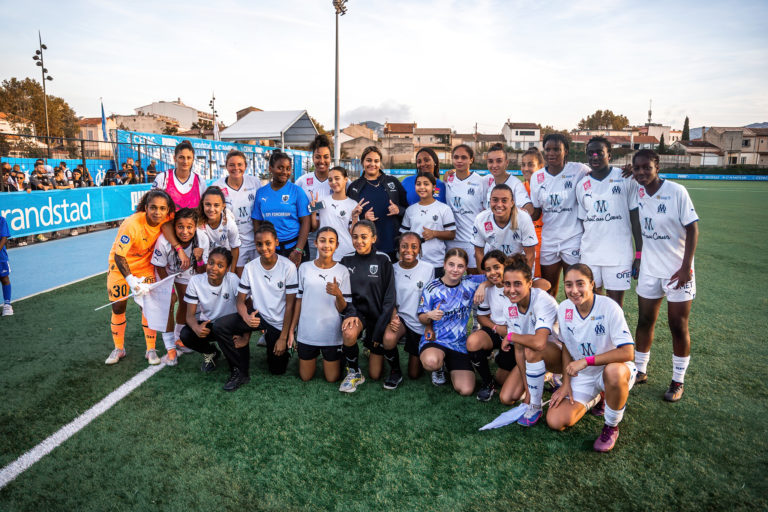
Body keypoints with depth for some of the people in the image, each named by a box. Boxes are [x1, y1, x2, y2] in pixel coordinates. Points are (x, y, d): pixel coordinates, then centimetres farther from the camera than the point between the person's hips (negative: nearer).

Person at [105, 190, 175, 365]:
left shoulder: (166, 219, -21)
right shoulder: (132, 224, -34)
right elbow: (119, 255, -31)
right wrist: (131, 281, -41)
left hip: (145, 266, 2)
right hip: (121, 266, -2)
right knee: (118, 307, 7)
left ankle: (151, 350, 10)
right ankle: (118, 349, 27)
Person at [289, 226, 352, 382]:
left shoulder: (342, 271, -6)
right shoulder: (304, 268, -1)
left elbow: (343, 309, -5)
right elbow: (298, 300, 7)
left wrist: (338, 295, -26)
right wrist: (291, 330, 5)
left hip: (332, 334, -1)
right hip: (307, 332, 2)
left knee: (332, 378, 8)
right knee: (305, 377, 13)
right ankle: (314, 355, 41)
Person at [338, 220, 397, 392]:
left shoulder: (383, 260, -7)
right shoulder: (347, 261, 0)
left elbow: (389, 298, -10)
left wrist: (379, 330, -15)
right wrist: (351, 314, -22)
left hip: (379, 315, -2)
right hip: (357, 312, 2)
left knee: (375, 375, -4)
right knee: (348, 333, -35)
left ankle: (396, 371, 30)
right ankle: (354, 372, -8)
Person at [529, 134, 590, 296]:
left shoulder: (579, 170, -5)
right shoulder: (537, 177, 5)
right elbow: (536, 211, 8)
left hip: (573, 238, -3)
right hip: (548, 239, 3)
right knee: (547, 290, 12)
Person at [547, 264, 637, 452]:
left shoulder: (609, 307, -23)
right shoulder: (564, 308, -8)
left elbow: (627, 352, -28)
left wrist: (586, 361, -30)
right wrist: (566, 383, 0)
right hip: (581, 375, 4)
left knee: (614, 372, -42)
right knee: (555, 422, -10)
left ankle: (611, 427, -12)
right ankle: (594, 399, 21)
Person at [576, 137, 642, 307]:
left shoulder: (626, 179, -1)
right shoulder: (582, 185, 8)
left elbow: (635, 218, -1)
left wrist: (639, 254, -4)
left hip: (619, 253, -3)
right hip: (590, 254, 3)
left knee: (616, 301, 3)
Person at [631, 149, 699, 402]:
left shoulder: (677, 192, -15)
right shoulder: (637, 191, -4)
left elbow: (692, 229, -13)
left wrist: (686, 267, -16)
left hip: (677, 270, -4)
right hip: (649, 268, 4)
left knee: (678, 327, 5)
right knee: (645, 321, 12)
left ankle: (678, 381, 21)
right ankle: (640, 371, 28)